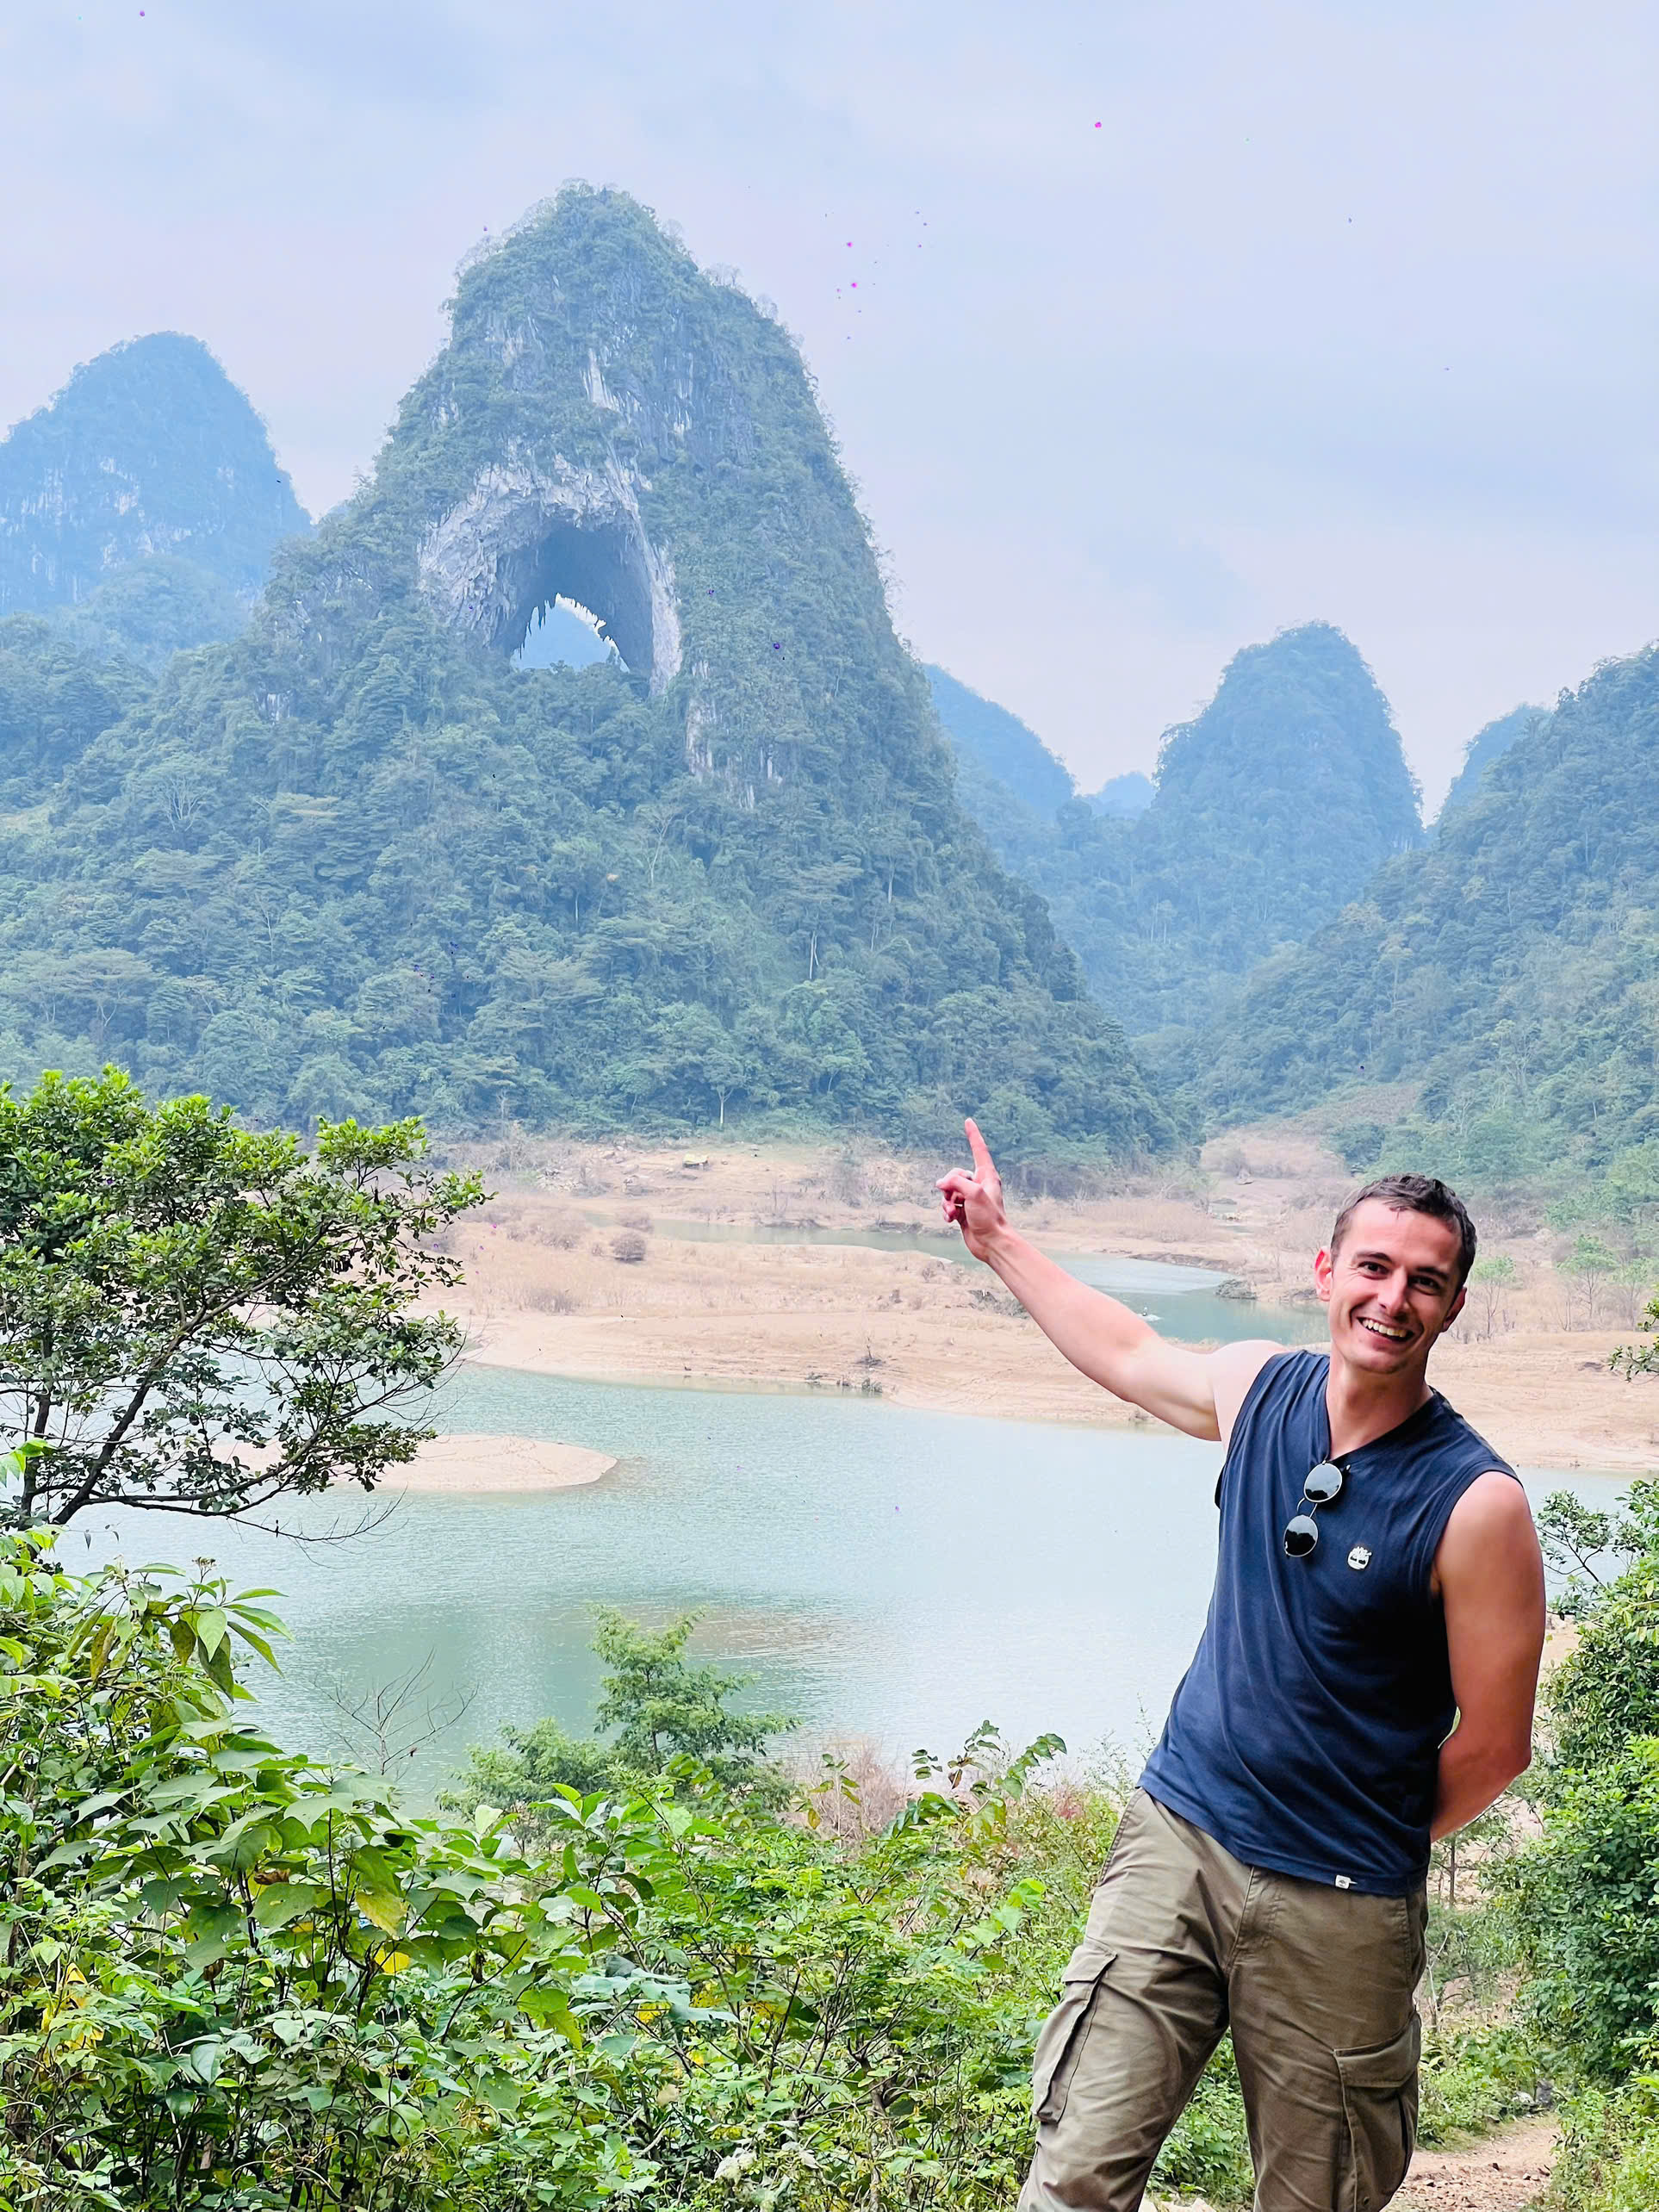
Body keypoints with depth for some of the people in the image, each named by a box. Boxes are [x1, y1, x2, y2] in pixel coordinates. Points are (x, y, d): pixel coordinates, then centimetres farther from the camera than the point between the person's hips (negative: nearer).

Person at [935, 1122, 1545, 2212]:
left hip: (1335, 1911, -3)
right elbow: (1129, 1352, 22)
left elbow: (1494, 1744, -7)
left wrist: (1378, 1843, 6)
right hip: (1174, 1836, 4)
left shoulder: (1477, 1502, -15)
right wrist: (999, 1239, 30)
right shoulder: (1260, 1387, -1)